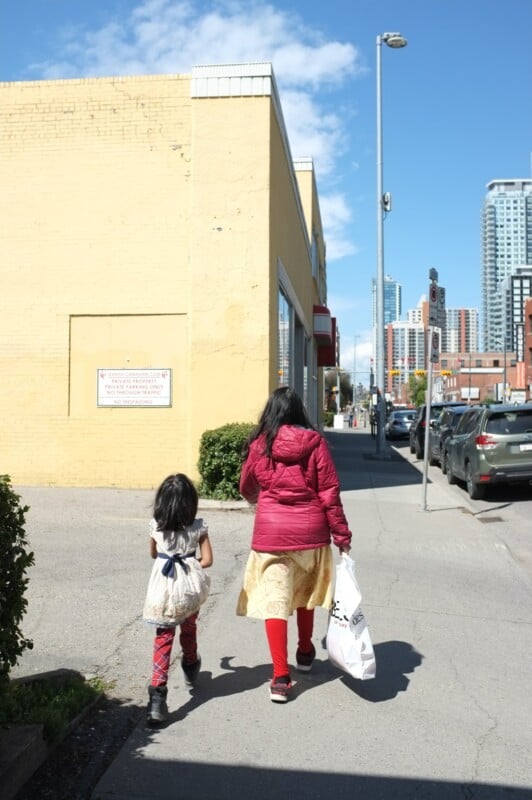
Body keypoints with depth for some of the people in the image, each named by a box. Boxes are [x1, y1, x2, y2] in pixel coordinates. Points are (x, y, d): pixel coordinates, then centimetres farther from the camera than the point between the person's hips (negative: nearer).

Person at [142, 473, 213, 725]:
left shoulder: (156, 527, -3)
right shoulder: (198, 527, -7)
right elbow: (207, 560, -6)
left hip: (163, 587, -1)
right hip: (189, 588, 1)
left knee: (163, 638, 1)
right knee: (188, 629, 26)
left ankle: (157, 692, -11)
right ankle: (190, 667, 51)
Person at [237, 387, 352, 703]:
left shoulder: (259, 443, -3)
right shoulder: (315, 442, -5)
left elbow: (247, 489, 11)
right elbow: (329, 492, -6)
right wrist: (341, 533, 2)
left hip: (271, 532, -2)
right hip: (310, 531, 2)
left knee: (273, 600, 2)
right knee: (305, 593, 23)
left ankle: (281, 677, -2)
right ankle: (305, 652, 41)